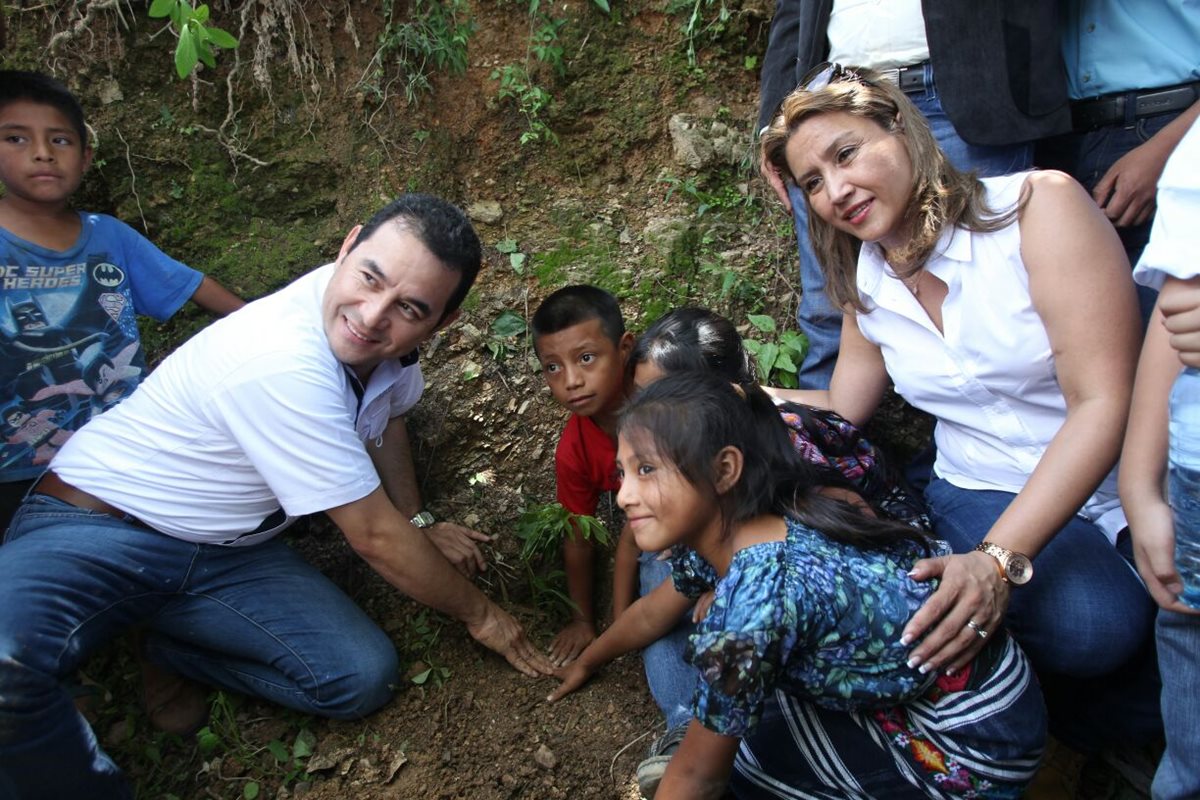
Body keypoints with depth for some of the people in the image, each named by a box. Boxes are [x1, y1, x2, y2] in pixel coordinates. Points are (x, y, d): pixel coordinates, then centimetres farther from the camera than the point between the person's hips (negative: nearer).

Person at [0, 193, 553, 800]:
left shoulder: (388, 335, -9)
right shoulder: (283, 365, -33)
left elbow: (386, 415, 18)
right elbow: (375, 538, -22)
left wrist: (419, 528, 19)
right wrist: (478, 612, -8)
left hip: (230, 552, 7)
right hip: (96, 523, -6)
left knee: (364, 677, -12)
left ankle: (176, 651, 9)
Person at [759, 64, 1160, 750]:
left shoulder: (1037, 205, -12)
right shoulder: (866, 283, 6)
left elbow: (1102, 403, -19)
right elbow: (841, 410, 19)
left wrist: (1000, 559, -29)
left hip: (1118, 481, -3)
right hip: (985, 493, 4)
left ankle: (1090, 717, 1)